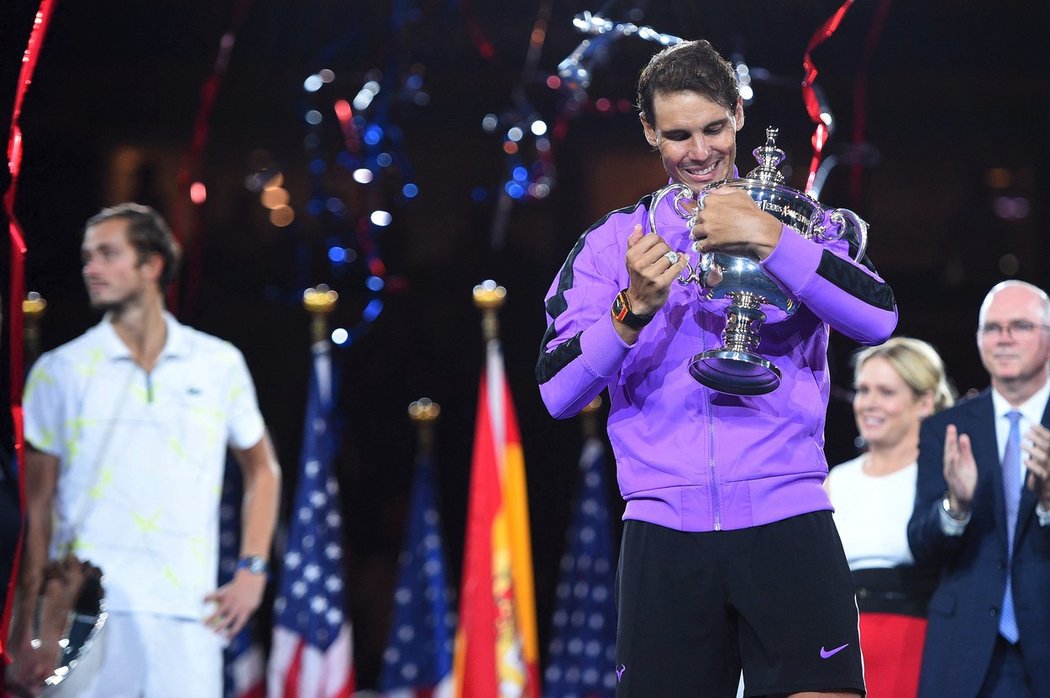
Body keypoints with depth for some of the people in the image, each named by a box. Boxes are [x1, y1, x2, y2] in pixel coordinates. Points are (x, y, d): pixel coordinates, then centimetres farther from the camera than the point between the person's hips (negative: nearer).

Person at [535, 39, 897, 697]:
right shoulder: (612, 242, 13)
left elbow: (879, 319, -8)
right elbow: (557, 391, 3)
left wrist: (769, 240, -19)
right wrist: (634, 310, -14)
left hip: (789, 522, -1)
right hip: (664, 532, 1)